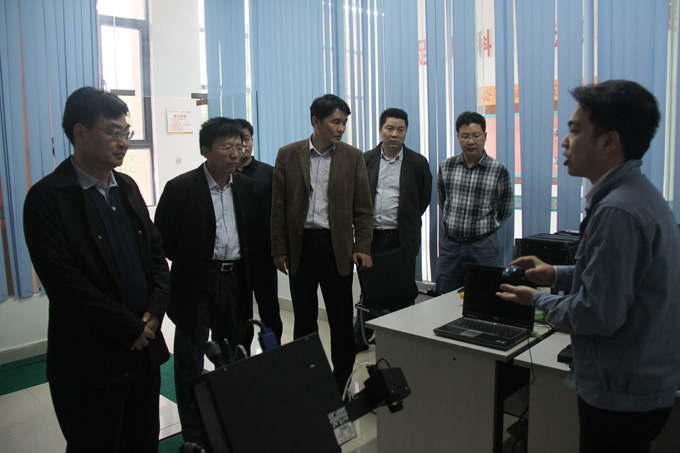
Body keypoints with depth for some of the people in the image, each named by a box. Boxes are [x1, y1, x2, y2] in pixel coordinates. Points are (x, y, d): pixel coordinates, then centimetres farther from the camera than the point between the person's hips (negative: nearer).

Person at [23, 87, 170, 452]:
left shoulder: (127, 187, 9)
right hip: (90, 366, -6)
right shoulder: (47, 198, -11)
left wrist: (154, 311, -4)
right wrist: (131, 327, -15)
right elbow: (64, 282, -18)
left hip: (144, 351, 6)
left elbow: (156, 253, 11)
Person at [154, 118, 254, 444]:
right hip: (196, 285, -4)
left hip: (234, 282, 4)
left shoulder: (245, 187, 6)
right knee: (190, 364, 6)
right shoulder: (180, 188, -9)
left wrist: (247, 276, 3)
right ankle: (194, 438, 20)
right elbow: (162, 240, -5)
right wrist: (189, 263, -1)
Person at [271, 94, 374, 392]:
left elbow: (363, 208, 3)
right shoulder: (288, 155, 2)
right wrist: (279, 249, 0)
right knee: (304, 317, 11)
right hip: (300, 245, 1)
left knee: (342, 319, 5)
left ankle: (341, 382, 22)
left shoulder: (353, 157, 3)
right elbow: (278, 207, 3)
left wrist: (362, 248, -4)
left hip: (336, 246, 0)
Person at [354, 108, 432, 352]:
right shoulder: (365, 160, 5)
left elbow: (424, 199, 10)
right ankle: (359, 339, 25)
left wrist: (406, 223, 9)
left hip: (402, 239, -1)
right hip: (372, 237, 1)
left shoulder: (417, 163, 1)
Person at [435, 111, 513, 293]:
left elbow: (505, 212, 5)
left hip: (483, 246, -2)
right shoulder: (446, 167, 3)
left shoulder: (499, 171, -5)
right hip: (450, 244, 3)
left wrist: (484, 228, 9)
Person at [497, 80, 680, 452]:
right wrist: (557, 275, 9)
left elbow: (598, 316, -26)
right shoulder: (639, 194, 6)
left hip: (621, 396, -10)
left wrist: (538, 300, -9)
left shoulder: (618, 211, -27)